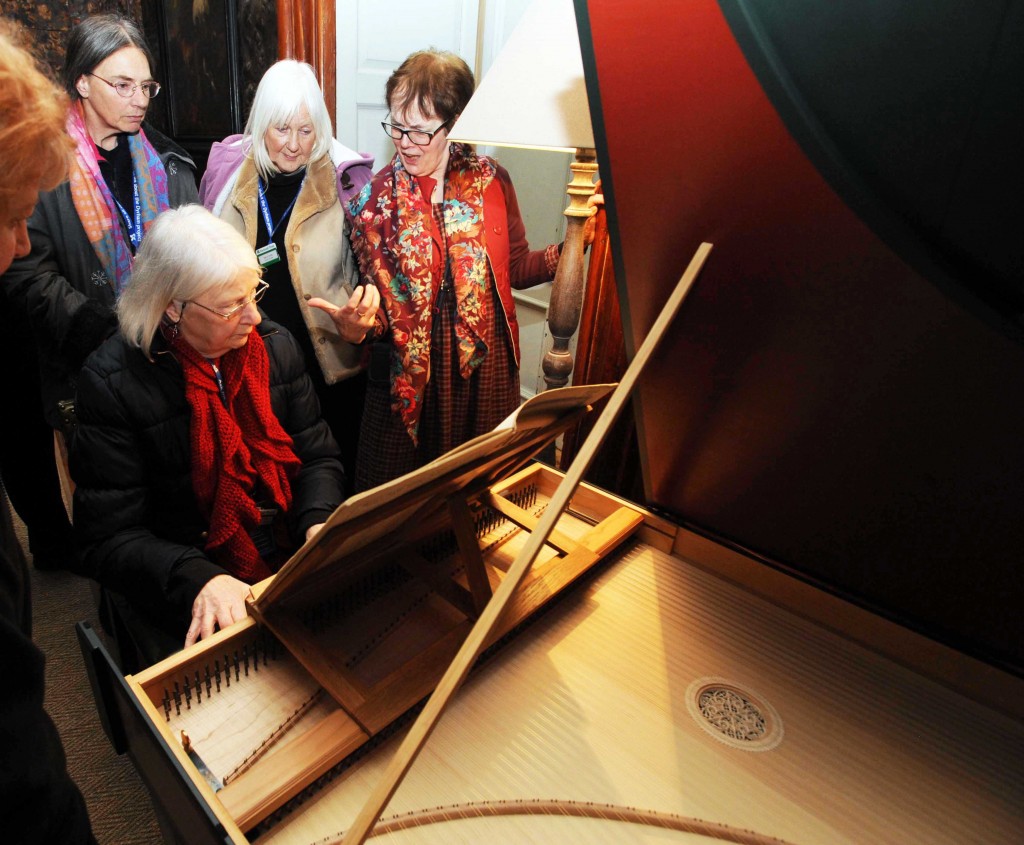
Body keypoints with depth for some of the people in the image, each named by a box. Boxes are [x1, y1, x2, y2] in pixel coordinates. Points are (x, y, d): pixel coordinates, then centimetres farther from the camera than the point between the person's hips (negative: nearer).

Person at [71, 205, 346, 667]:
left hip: (294, 565, 4)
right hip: (183, 601, -3)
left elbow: (318, 455, 6)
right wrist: (198, 580, -29)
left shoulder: (275, 345, 1)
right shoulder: (112, 381, -12)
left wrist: (318, 524, -14)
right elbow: (109, 538, -11)